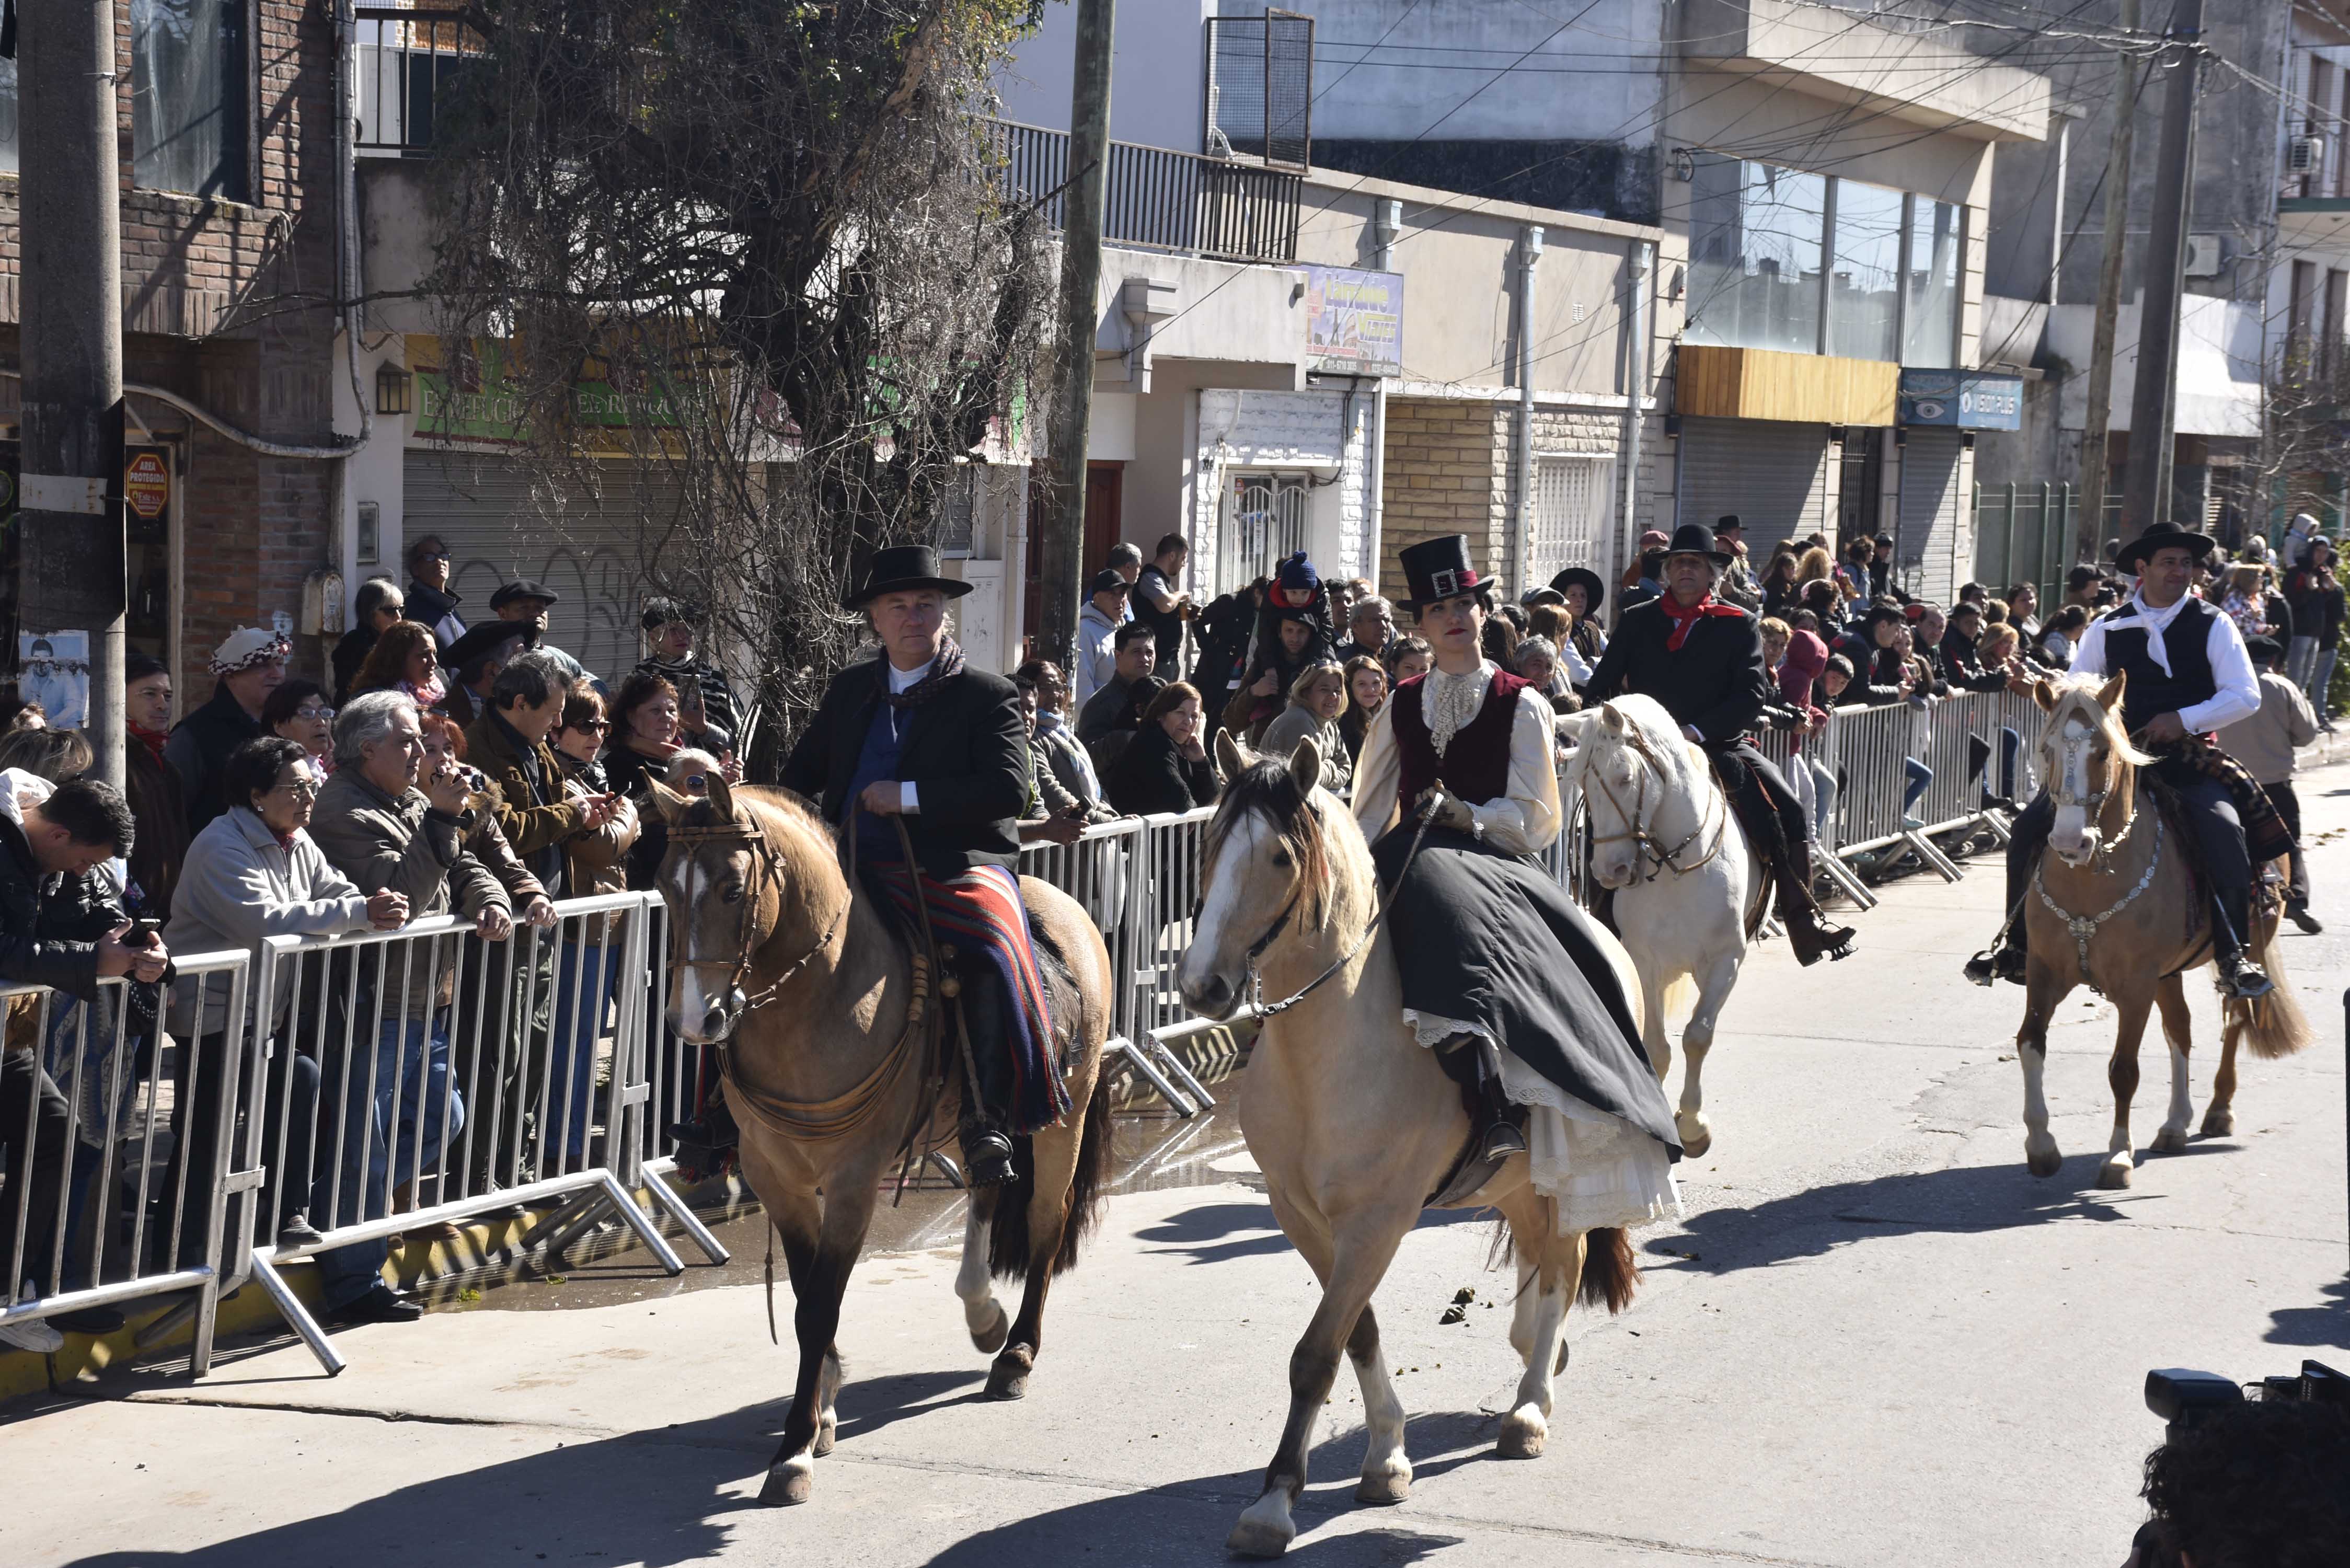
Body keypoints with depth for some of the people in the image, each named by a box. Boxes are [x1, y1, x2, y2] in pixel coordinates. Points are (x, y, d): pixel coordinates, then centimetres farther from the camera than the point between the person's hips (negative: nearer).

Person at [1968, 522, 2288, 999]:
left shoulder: (2213, 626, 3)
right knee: (2030, 827, -13)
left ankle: (2233, 958, -20)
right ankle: (2015, 945, 4)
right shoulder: (2107, 629, 9)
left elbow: (2245, 696, -4)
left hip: (2187, 761, -2)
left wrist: (2185, 720, -16)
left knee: (2224, 830, -32)